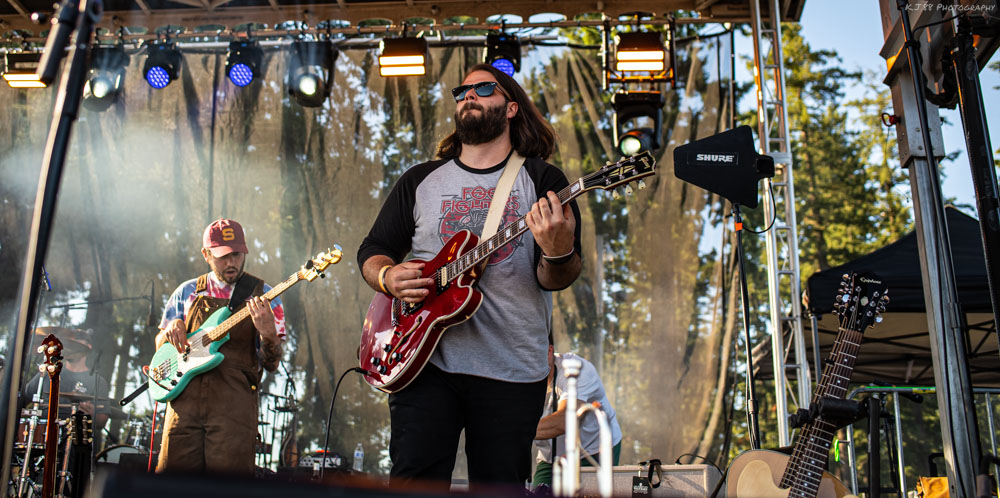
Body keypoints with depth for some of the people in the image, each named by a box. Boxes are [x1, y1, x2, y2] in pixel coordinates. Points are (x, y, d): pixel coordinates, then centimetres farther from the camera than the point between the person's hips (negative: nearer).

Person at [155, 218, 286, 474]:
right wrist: (171, 329, 0)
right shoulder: (188, 292, 15)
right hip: (185, 397, 2)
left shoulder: (261, 294, 7)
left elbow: (271, 365, 2)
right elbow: (160, 345, 23)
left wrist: (268, 334, -19)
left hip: (235, 403, -2)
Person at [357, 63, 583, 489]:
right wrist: (388, 276, -9)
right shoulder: (420, 180, 11)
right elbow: (372, 250, 14)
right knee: (412, 482, -1)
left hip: (513, 373, -1)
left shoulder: (543, 180, 3)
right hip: (425, 362, 2)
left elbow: (555, 280, -4)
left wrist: (559, 253, -27)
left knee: (500, 487, 8)